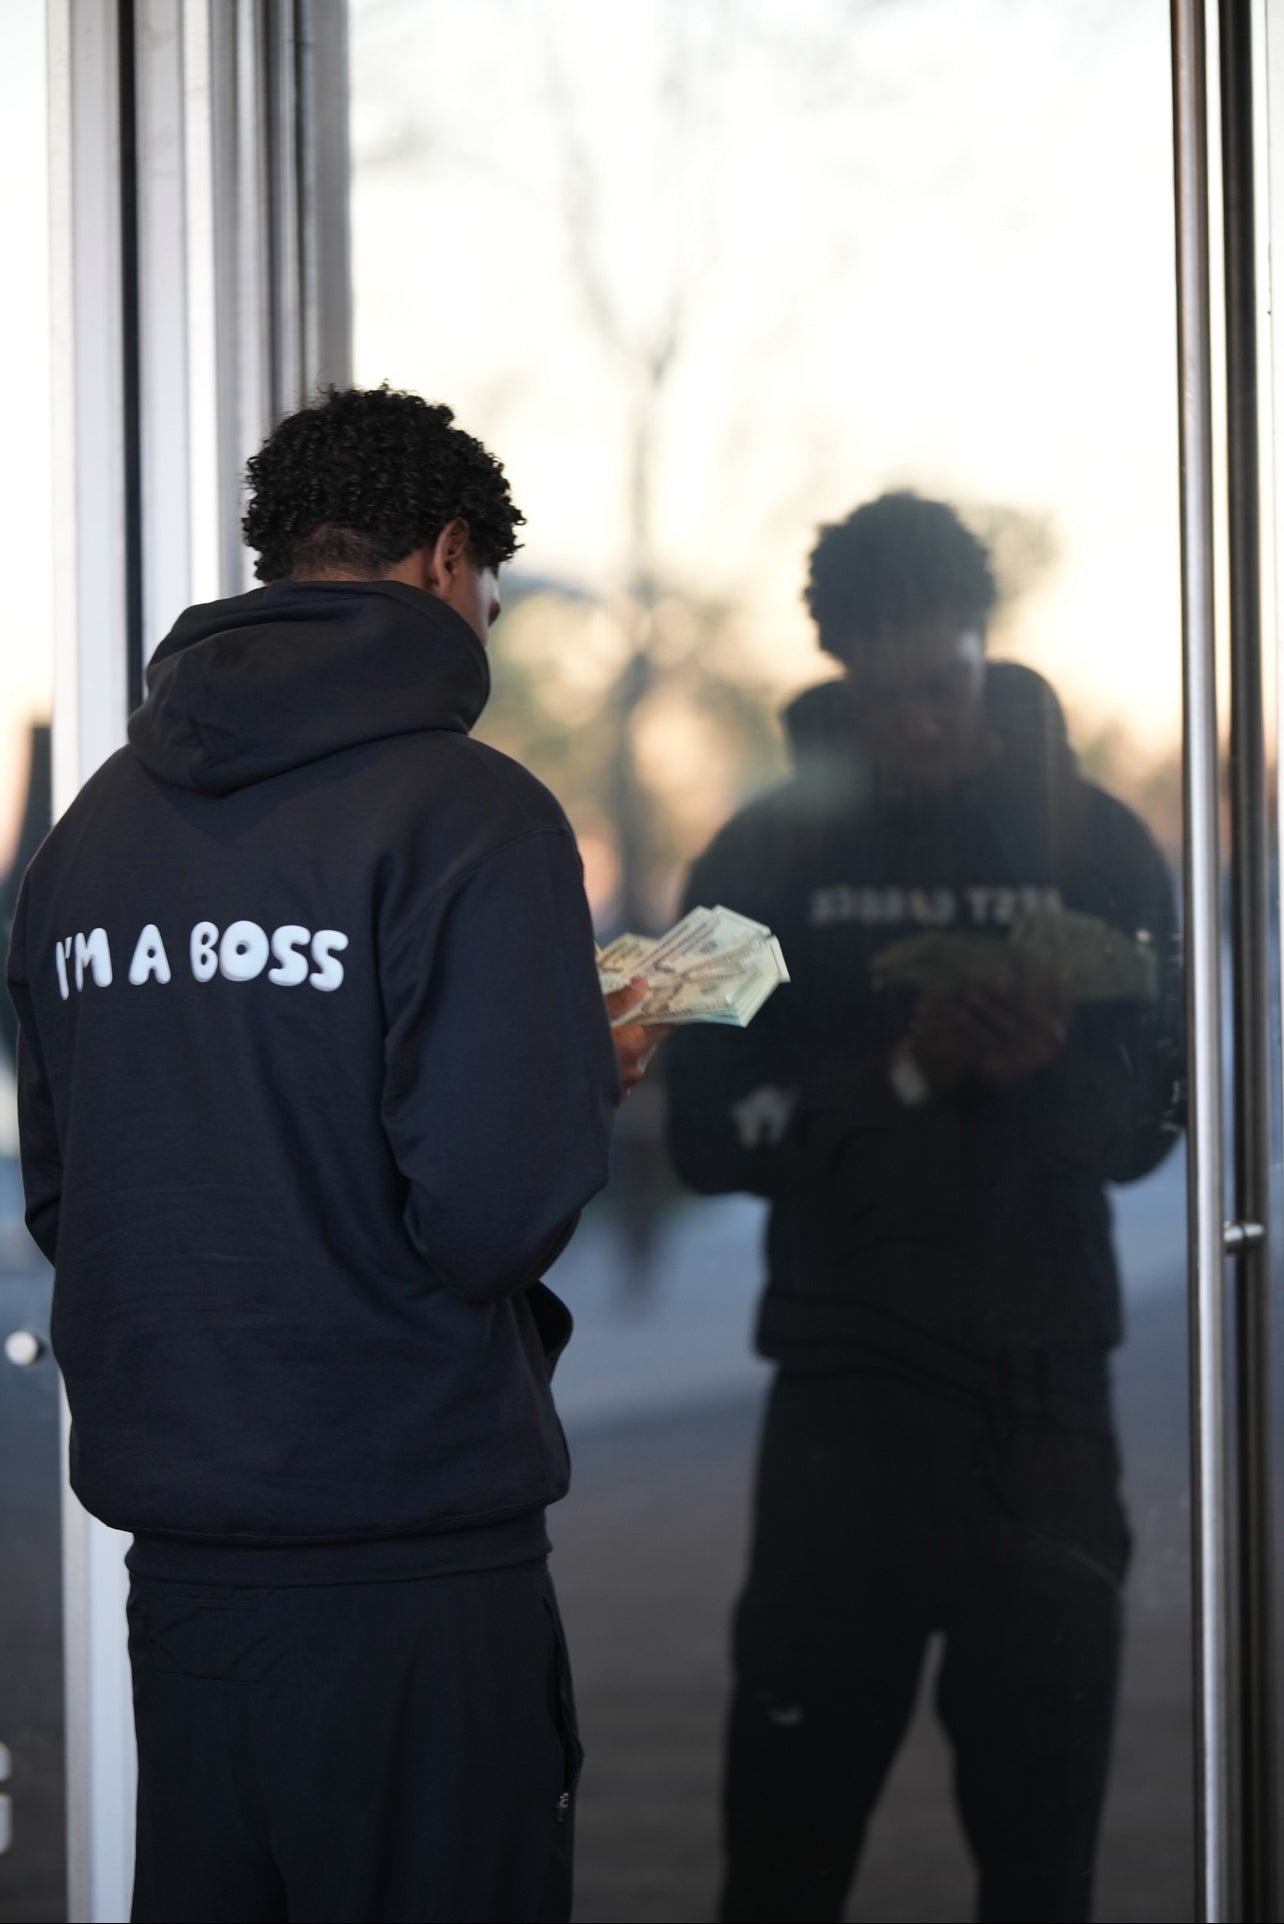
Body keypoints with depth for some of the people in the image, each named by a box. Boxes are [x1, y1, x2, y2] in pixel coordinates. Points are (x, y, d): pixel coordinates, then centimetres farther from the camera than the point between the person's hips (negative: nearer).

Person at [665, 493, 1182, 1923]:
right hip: (846, 1389, -1)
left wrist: (1042, 1064, -20)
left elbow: (1141, 1127, 2)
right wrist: (905, 1072, -15)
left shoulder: (1095, 845, 6)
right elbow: (710, 1133, -1)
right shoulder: (762, 861, 5)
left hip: (1048, 1393, 1)